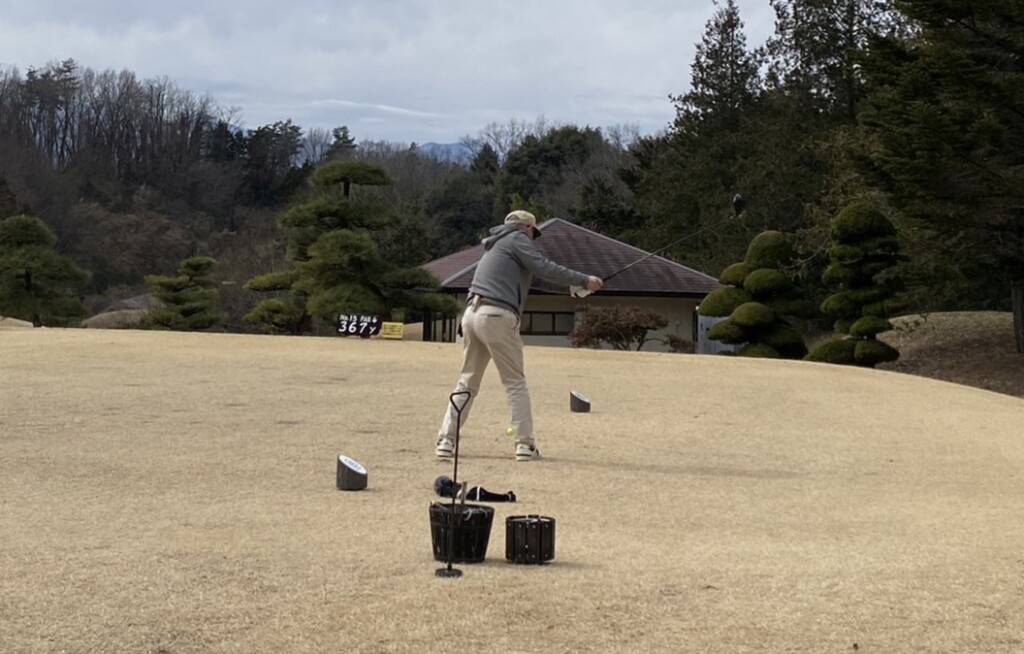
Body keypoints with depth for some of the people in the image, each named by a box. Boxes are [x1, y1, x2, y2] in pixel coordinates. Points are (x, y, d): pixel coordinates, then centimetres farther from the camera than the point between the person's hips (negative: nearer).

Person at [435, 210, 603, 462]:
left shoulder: (495, 245, 30)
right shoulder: (517, 239, 3)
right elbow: (545, 268, -9)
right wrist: (584, 280, -6)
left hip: (472, 313, 8)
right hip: (497, 316, -7)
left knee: (467, 382, 11)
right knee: (515, 382, 0)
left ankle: (446, 441, 3)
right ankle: (525, 444, -3)